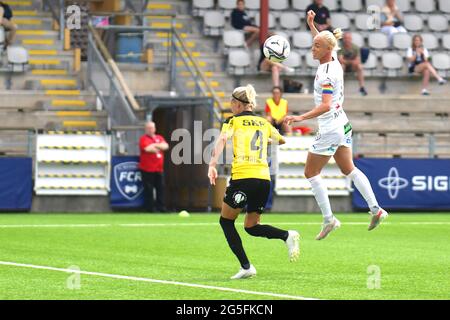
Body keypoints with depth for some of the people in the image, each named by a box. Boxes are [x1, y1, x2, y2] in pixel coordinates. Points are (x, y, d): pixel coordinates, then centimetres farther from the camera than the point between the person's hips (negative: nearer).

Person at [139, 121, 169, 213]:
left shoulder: (160, 138, 14)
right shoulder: (144, 139, -3)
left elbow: (166, 146, -3)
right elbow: (148, 148, -19)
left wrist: (155, 145, -12)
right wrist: (160, 147, -3)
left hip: (159, 169, 5)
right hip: (147, 169, -5)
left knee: (160, 188, 6)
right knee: (149, 189, -4)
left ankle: (161, 207, 13)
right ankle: (150, 208, 2)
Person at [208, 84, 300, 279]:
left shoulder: (233, 121, 5)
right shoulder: (264, 123, 18)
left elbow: (222, 140, -15)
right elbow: (282, 140, 36)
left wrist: (212, 165, -25)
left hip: (242, 177, -5)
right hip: (264, 179, 5)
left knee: (226, 221, 15)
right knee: (251, 226, 19)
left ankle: (246, 266, 3)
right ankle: (287, 236, -9)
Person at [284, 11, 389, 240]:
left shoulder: (326, 74, -24)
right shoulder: (333, 62, 2)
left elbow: (325, 105, -32)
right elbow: (323, 42, 26)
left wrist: (301, 117, -38)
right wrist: (311, 25, 21)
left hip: (330, 130, -10)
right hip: (342, 126, 10)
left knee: (311, 172, 3)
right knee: (349, 170, 19)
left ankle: (328, 219, 4)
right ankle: (376, 209, 16)